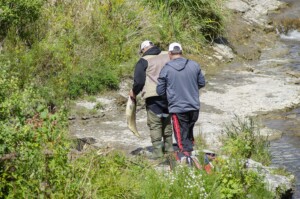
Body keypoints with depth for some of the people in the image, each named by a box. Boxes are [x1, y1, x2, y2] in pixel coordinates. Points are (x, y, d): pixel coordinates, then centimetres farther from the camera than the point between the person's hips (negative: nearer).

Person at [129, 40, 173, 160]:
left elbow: (139, 81, -9)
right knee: (167, 121, 19)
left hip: (153, 96, -5)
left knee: (154, 124, -1)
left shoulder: (144, 61, -8)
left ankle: (157, 151, -4)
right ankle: (168, 147, 26)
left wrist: (134, 92, 9)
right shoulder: (167, 56, 7)